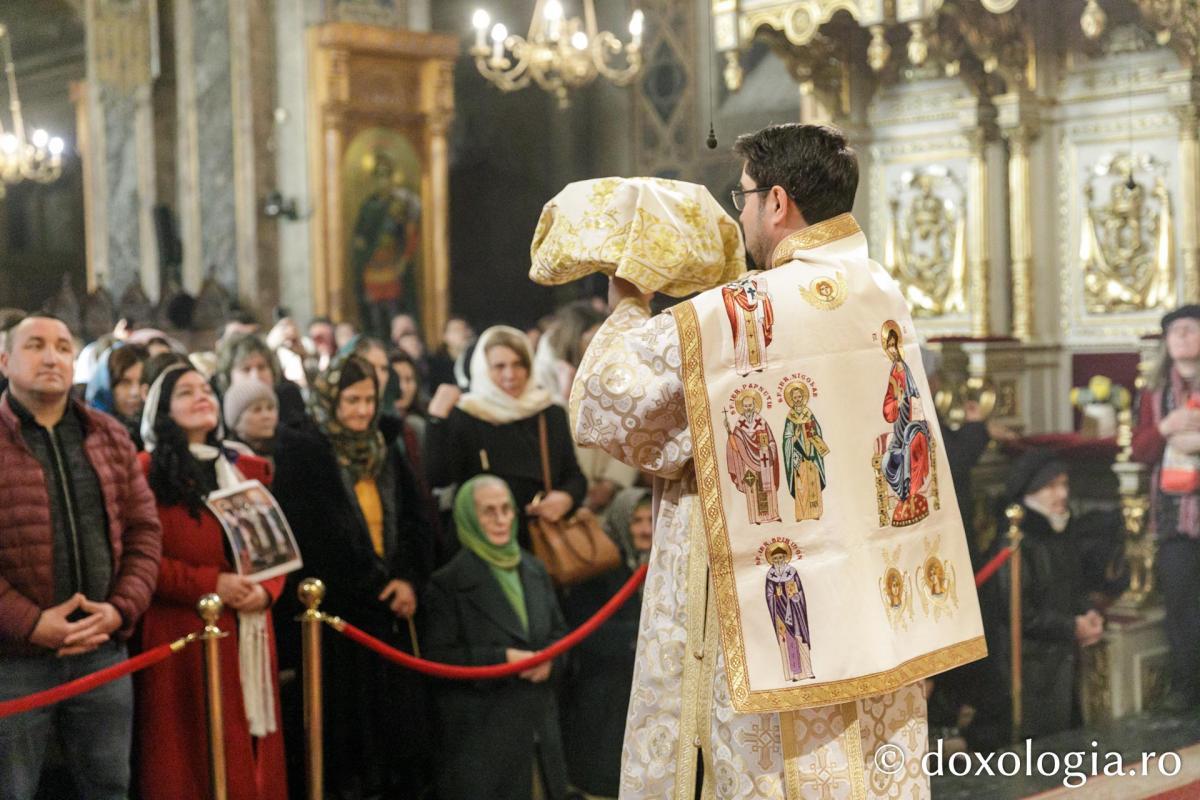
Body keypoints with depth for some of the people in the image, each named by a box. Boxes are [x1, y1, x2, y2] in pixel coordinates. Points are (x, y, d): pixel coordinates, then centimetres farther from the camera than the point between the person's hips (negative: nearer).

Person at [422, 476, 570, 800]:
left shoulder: (534, 570, 13)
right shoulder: (449, 582, -7)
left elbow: (559, 631, 18)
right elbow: (438, 657, -12)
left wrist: (549, 658, -5)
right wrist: (502, 658, -18)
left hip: (538, 721, 6)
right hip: (479, 730, -6)